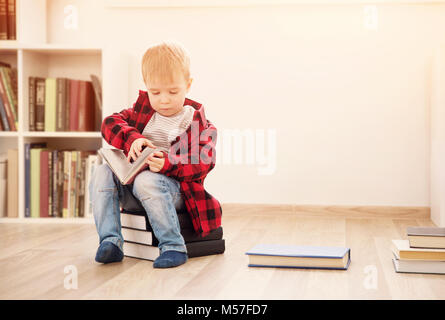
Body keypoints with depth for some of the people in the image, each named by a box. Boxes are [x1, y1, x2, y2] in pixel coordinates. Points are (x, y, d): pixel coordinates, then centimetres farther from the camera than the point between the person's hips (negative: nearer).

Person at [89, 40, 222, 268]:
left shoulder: (196, 122, -3)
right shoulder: (143, 108, 12)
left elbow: (202, 163, -13)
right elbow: (110, 123, 2)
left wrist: (168, 164, -30)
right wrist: (132, 138, -19)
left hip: (175, 186, -5)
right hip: (131, 181, 5)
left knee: (147, 181, -37)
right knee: (102, 174, -19)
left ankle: (173, 247, -28)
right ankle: (110, 241, -22)